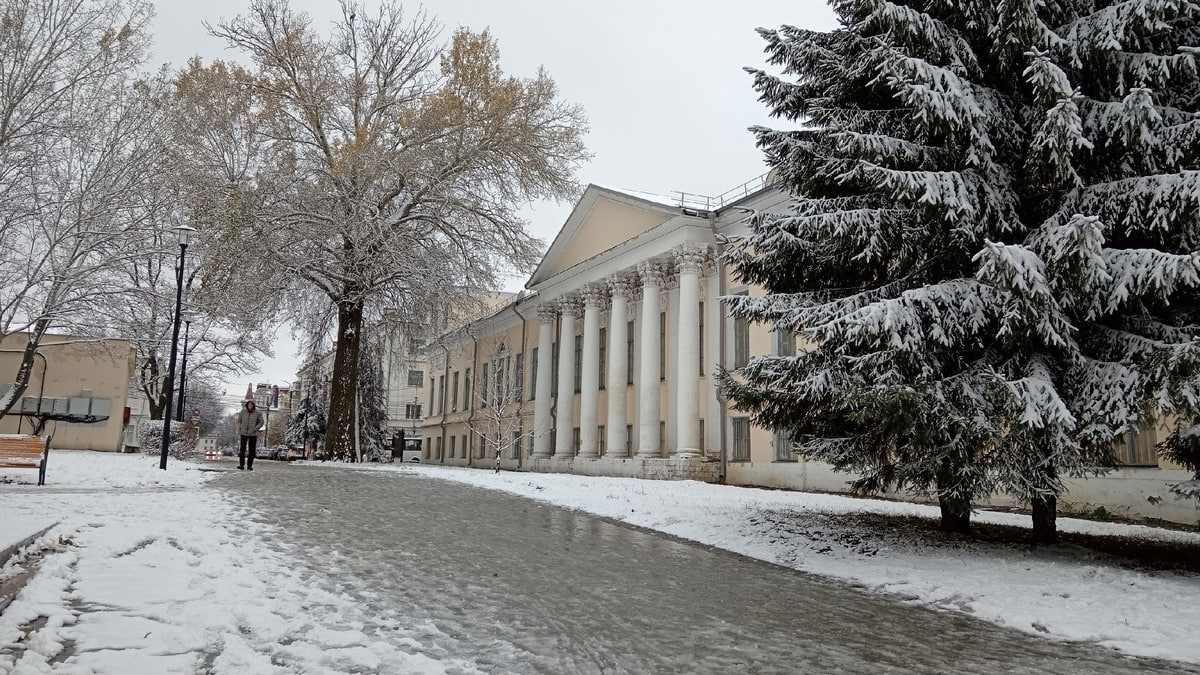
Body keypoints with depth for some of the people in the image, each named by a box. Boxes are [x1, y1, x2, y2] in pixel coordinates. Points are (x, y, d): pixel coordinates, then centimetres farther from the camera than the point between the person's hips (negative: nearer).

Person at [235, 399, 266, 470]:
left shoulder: (257, 413, -3)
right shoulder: (242, 412, 1)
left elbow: (261, 422, 2)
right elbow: (238, 421, 12)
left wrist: (255, 429, -9)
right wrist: (240, 428, -2)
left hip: (253, 434, 0)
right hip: (244, 433, 0)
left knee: (252, 450, 0)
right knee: (242, 449, -6)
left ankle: (249, 465, 7)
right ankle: (241, 464, -3)